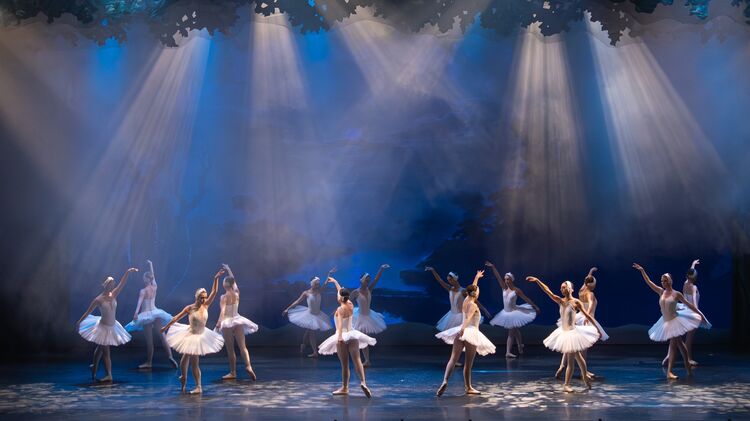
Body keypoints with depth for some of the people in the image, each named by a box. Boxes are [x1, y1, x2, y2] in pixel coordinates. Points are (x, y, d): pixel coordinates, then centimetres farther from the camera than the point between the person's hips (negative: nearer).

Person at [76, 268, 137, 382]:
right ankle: (109, 375, -1)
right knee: (105, 352, -3)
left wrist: (127, 273, -19)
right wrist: (79, 322, -1)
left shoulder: (114, 295, -1)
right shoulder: (99, 299, -14)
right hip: (103, 327, -6)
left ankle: (94, 371, 33)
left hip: (112, 327, 6)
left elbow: (122, 284, -8)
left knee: (100, 349, 20)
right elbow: (88, 312, -7)